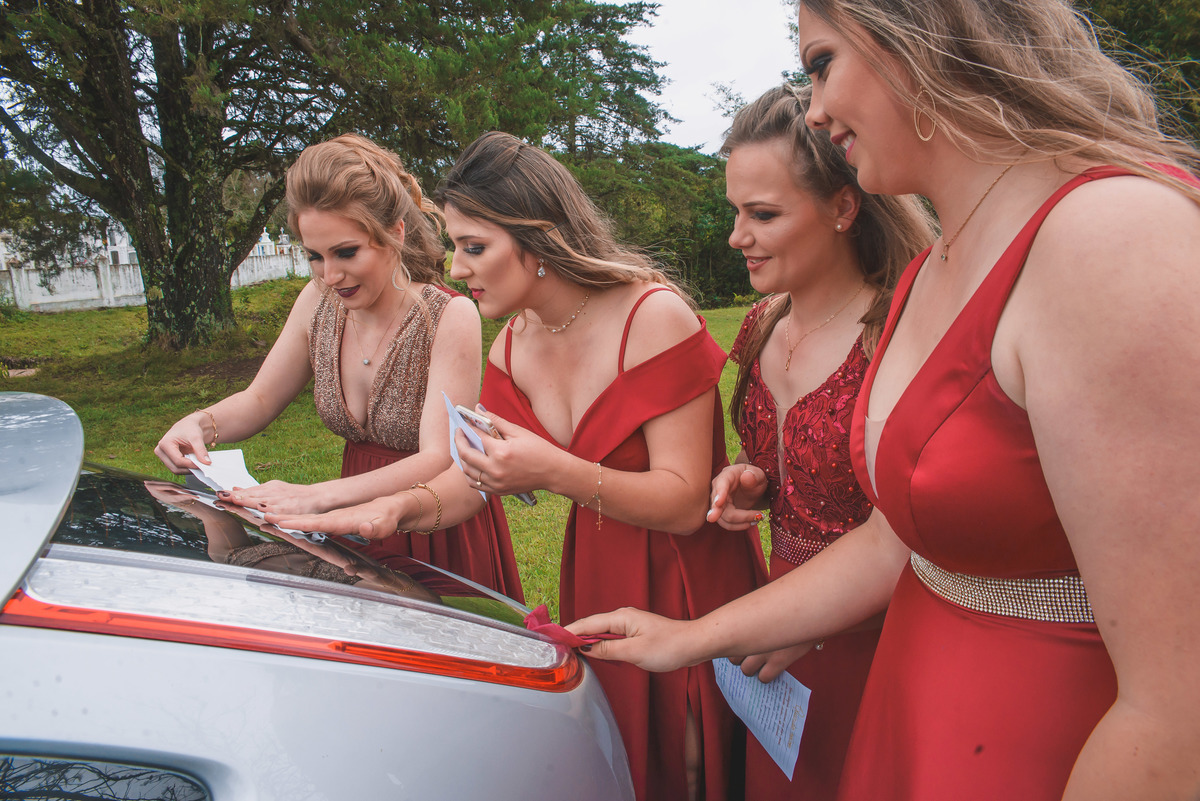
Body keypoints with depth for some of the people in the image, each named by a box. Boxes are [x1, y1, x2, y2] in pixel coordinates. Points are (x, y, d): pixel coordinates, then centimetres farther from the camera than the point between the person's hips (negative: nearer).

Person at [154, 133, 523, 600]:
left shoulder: (450, 317, -22)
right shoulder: (319, 304, -5)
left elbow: (439, 462, -28)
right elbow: (258, 401, 8)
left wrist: (318, 496, -38)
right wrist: (200, 424, -13)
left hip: (440, 538, -5)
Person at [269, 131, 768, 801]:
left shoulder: (654, 316, -22)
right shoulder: (512, 348, -1)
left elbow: (684, 502, -23)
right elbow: (481, 476, 5)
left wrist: (555, 472, -35)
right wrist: (404, 508, -15)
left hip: (690, 587, -5)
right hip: (597, 579, 6)